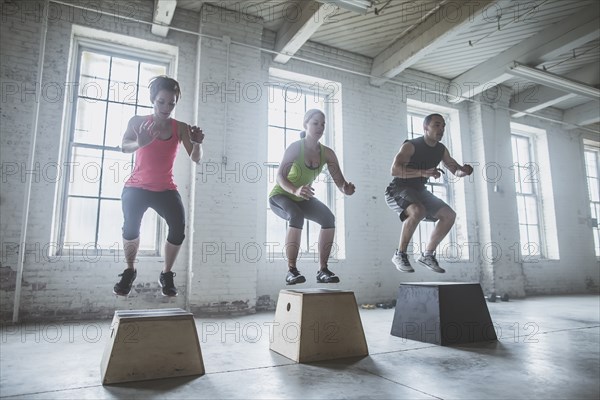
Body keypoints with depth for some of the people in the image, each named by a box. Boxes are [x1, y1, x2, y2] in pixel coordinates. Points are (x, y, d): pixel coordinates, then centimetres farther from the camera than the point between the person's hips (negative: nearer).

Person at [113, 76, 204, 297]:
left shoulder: (180, 128, -2)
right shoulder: (138, 121, -3)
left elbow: (196, 159, -10)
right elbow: (124, 147, -21)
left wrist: (197, 143, -34)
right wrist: (139, 143, -45)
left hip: (166, 189, 1)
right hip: (137, 187, -1)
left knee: (178, 227, -23)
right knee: (131, 226, -26)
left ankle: (166, 274, 3)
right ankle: (129, 271, 4)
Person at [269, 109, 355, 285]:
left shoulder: (327, 153, -9)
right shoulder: (295, 147, -21)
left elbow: (340, 182, -12)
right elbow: (279, 176, -28)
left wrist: (346, 189, -37)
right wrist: (295, 190, -48)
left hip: (303, 199, 5)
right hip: (280, 196, -4)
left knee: (329, 218, -21)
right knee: (297, 216, -36)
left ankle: (322, 270, -13)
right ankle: (291, 271, -28)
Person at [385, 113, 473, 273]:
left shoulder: (441, 149, 4)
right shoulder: (410, 146, -19)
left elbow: (456, 170, 14)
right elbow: (394, 170, -32)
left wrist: (463, 171, -12)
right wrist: (424, 172, -42)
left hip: (418, 191, 8)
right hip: (398, 190, -8)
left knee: (449, 215, -1)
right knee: (418, 211, -36)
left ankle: (427, 254, 9)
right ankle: (400, 255, -20)